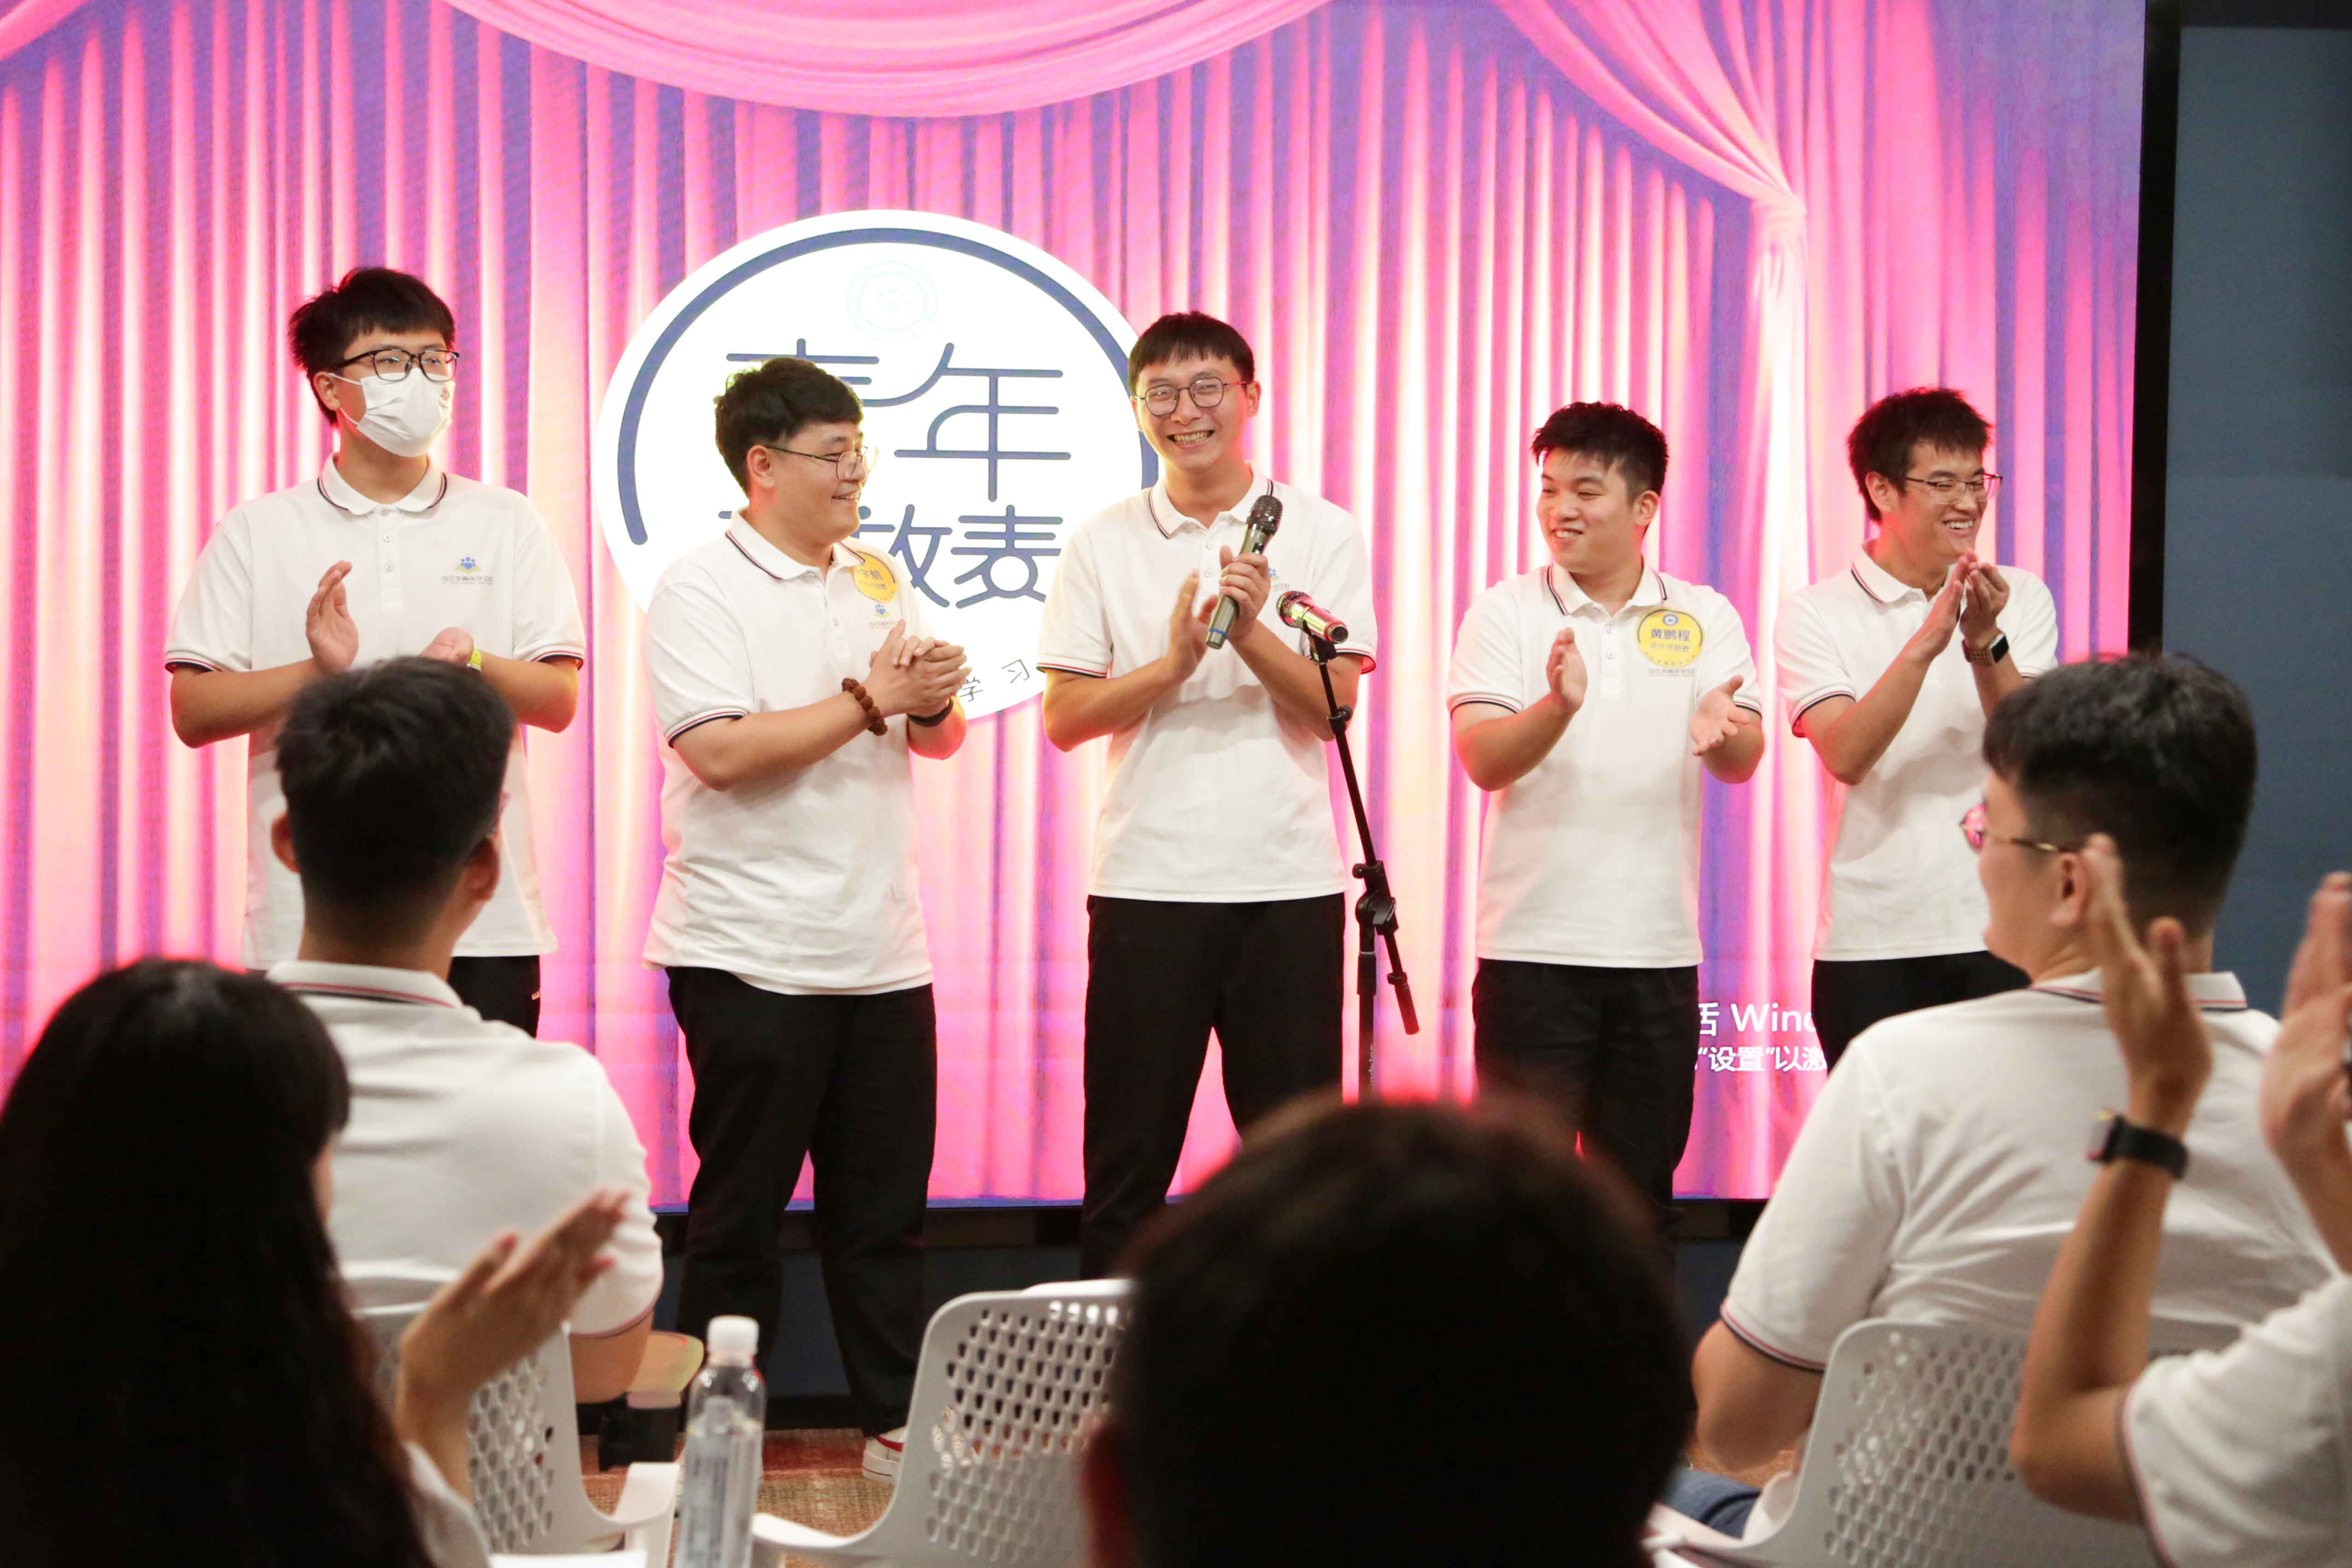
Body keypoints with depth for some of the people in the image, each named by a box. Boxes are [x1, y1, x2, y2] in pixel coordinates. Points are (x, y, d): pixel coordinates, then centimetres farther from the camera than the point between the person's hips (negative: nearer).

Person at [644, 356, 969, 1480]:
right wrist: (871, 699, -16)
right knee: (739, 1213, 2)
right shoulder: (699, 591, -7)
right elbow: (720, 751, -19)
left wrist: (934, 700, -6)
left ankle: (895, 1422, 17)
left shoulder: (877, 583, 13)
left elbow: (939, 740, 17)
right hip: (754, 955, -6)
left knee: (884, 1207, 10)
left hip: (881, 953, 6)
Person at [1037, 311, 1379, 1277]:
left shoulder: (1321, 534, 4)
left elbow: (1333, 706, -3)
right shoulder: (1103, 545, 6)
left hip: (1287, 880, 0)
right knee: (1129, 1152, 4)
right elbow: (1064, 719, 1)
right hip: (1146, 880, 0)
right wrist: (1172, 663, -14)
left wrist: (1251, 630, -19)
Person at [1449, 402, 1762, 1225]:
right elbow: (1484, 760, -12)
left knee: (1640, 1187, 10)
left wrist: (1721, 730, -28)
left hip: (1659, 949, 2)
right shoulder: (1504, 613, 1)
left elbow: (1744, 762, -4)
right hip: (1532, 948, -2)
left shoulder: (1704, 619, 7)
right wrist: (1558, 706, -31)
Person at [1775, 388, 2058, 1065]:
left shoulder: (2020, 598, 7)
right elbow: (1846, 755, -14)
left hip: (2000, 933, 1)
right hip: (1870, 943, -1)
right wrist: (1926, 643, -23)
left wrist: (1986, 644, -20)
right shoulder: (1818, 615, 1)